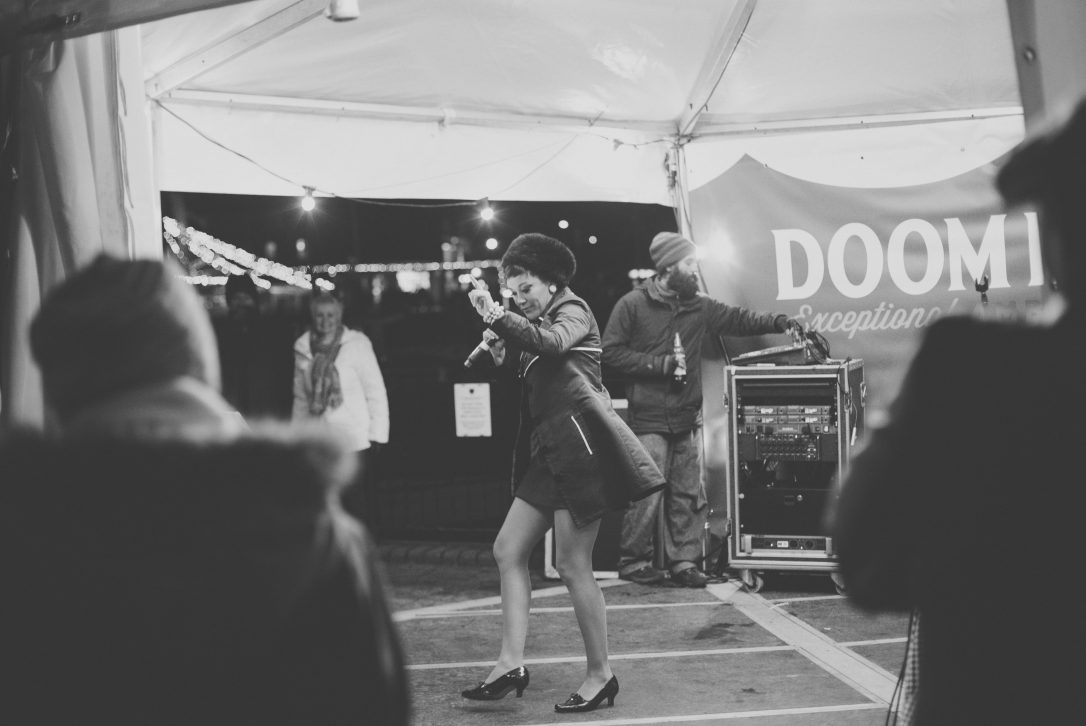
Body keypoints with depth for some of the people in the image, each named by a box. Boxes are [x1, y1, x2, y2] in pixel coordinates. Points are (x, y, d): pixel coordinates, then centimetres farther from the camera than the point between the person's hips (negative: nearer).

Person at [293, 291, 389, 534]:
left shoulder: (357, 344, -4)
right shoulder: (303, 348, 7)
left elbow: (376, 392, -4)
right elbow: (300, 396, 13)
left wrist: (377, 433, -9)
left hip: (354, 440, -4)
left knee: (359, 504, -3)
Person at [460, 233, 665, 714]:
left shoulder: (573, 311, -3)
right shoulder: (535, 327, 22)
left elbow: (552, 344, -24)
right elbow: (525, 370, 19)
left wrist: (498, 318, -28)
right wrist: (501, 350, 3)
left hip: (579, 437, -9)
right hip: (549, 448, 9)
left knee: (572, 566, -7)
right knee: (507, 551, 5)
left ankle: (600, 675, 5)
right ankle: (511, 664, 6)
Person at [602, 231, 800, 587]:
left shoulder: (699, 306, 11)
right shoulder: (632, 305, -4)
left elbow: (738, 319, 12)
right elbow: (611, 350, -5)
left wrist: (777, 322, -3)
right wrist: (658, 364, -12)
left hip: (687, 417, 6)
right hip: (649, 419, -6)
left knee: (688, 494, 6)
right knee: (646, 494, -6)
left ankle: (683, 561, 13)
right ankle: (634, 562, 7)